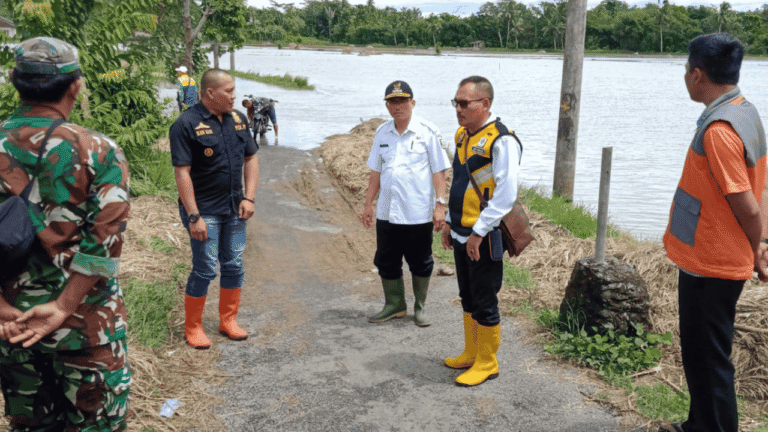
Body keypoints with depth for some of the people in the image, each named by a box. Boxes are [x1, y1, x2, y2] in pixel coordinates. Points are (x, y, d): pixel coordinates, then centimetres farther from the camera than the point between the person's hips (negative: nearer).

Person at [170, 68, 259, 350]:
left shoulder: (238, 119, 7)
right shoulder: (187, 124, -13)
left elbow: (251, 159, 12)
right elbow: (182, 172, -16)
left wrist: (249, 198, 1)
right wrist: (193, 216, -20)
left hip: (234, 209, 6)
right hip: (204, 210, -6)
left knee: (234, 266, 11)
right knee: (205, 270, -2)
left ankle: (228, 321, 27)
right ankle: (192, 328, 16)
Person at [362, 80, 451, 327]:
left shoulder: (428, 132, -5)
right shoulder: (382, 133, 9)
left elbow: (439, 170, -5)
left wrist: (440, 204, -11)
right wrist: (368, 203, 14)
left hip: (418, 213, -4)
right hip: (387, 212, 5)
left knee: (420, 264, 8)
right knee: (386, 262, 12)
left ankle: (420, 307, 26)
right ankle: (395, 305, 29)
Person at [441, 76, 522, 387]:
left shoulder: (501, 141, -17)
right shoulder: (462, 135, 11)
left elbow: (506, 194, -22)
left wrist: (479, 232, -21)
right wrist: (450, 222, 18)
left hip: (484, 238, -9)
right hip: (462, 234, 9)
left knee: (484, 302, 3)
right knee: (468, 298, 19)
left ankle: (487, 364, 18)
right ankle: (471, 354, 35)